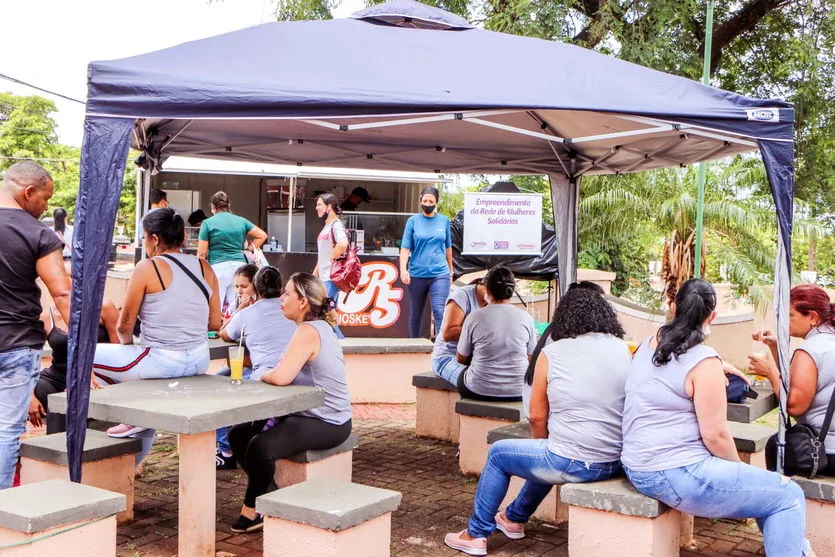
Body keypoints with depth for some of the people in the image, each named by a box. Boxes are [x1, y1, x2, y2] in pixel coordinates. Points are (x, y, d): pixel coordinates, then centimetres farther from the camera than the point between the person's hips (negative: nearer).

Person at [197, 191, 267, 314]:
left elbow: (202, 252, -2)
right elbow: (262, 235, 11)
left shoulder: (208, 223, 1)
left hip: (218, 267, -4)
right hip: (239, 265, 4)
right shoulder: (241, 221, 11)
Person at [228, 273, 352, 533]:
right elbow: (291, 375, 10)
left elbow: (280, 377, -32)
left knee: (260, 446, -30)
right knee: (239, 434, 9)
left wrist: (262, 376, -10)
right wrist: (270, 374, -9)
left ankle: (252, 510, -5)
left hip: (327, 425, -11)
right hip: (307, 414, 11)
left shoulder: (308, 332, -22)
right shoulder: (320, 327, 9)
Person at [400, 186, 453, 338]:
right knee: (416, 314, 11)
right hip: (417, 274, 0)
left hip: (440, 274, 0)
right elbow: (405, 247, -3)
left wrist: (450, 271, 19)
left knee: (440, 312, -13)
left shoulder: (444, 221, 7)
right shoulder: (413, 220, 1)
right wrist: (403, 269, -17)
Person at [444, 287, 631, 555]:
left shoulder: (551, 353, -7)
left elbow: (537, 416, -1)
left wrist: (542, 445, 20)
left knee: (498, 453, 21)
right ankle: (514, 518, 52)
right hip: (615, 463, 5)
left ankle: (476, 535, 31)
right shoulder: (624, 350, 3)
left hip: (572, 463, -5)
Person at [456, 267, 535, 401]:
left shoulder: (474, 318, -8)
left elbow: (461, 358, 3)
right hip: (518, 392, 1)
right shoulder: (525, 318, -3)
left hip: (480, 391, -1)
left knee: (462, 376, 29)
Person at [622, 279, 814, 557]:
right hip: (676, 475, -9)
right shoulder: (704, 360, -17)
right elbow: (715, 435, -17)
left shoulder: (647, 345, 8)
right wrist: (740, 470, 1)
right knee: (788, 496, -1)